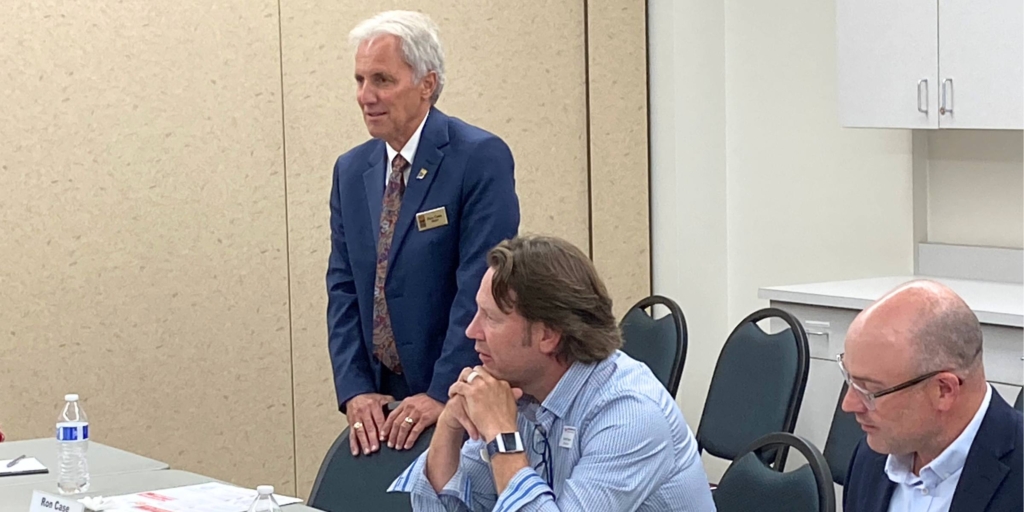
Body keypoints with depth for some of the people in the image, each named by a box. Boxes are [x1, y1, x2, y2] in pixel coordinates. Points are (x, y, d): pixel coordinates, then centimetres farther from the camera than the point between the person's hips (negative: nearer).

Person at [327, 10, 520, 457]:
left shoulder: (481, 158, -10)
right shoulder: (351, 170, 9)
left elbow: (482, 284, -16)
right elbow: (343, 287, 8)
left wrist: (442, 394, -19)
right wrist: (355, 389, -4)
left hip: (465, 398, -5)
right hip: (385, 400, 5)